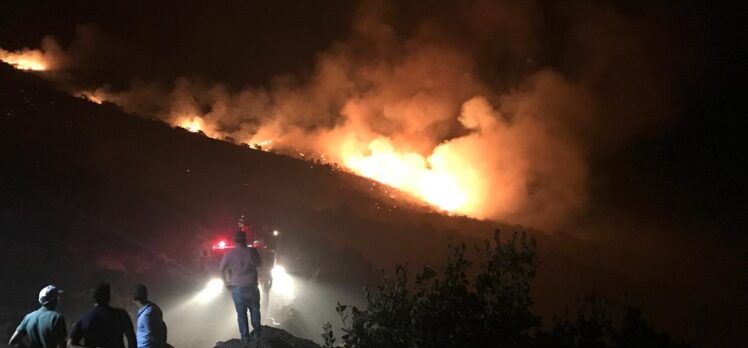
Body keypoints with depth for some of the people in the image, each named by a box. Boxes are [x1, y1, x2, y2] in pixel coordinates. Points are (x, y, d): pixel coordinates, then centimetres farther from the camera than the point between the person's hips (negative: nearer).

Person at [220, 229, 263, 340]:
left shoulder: (229, 253, -9)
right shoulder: (252, 251, -9)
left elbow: (222, 269, -5)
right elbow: (259, 263, 7)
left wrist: (226, 281, 8)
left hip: (237, 288, 0)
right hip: (252, 286, 0)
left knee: (241, 313, 9)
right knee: (254, 310, 19)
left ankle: (245, 336, 13)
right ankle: (256, 332, 27)